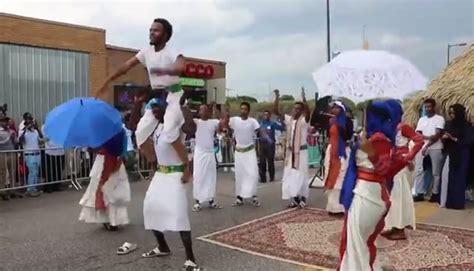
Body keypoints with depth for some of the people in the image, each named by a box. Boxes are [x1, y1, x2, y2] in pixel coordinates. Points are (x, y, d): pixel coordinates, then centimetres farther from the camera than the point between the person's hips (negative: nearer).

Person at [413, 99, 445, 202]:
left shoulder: (439, 119, 0)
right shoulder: (421, 119, 14)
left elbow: (438, 135, -9)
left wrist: (427, 146, -13)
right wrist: (428, 137, -16)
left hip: (435, 148, -4)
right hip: (422, 147, 4)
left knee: (436, 172, 2)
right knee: (418, 170, -3)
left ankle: (435, 194, 12)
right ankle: (420, 193, 0)